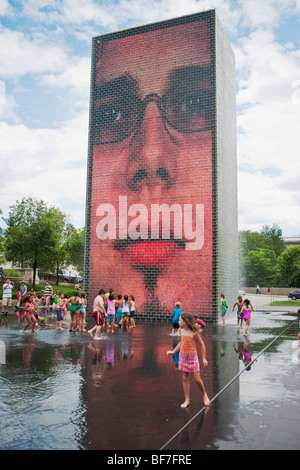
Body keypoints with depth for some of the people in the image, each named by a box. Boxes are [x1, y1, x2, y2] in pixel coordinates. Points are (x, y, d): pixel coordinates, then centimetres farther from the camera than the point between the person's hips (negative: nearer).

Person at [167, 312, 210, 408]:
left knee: (197, 379, -2)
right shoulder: (182, 331, -2)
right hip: (183, 356, 5)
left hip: (192, 357, -5)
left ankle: (204, 395, 25)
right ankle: (187, 400, 18)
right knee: (185, 379, 8)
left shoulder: (194, 333, -20)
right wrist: (173, 351, 16)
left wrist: (204, 358, -7)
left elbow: (202, 345, -10)